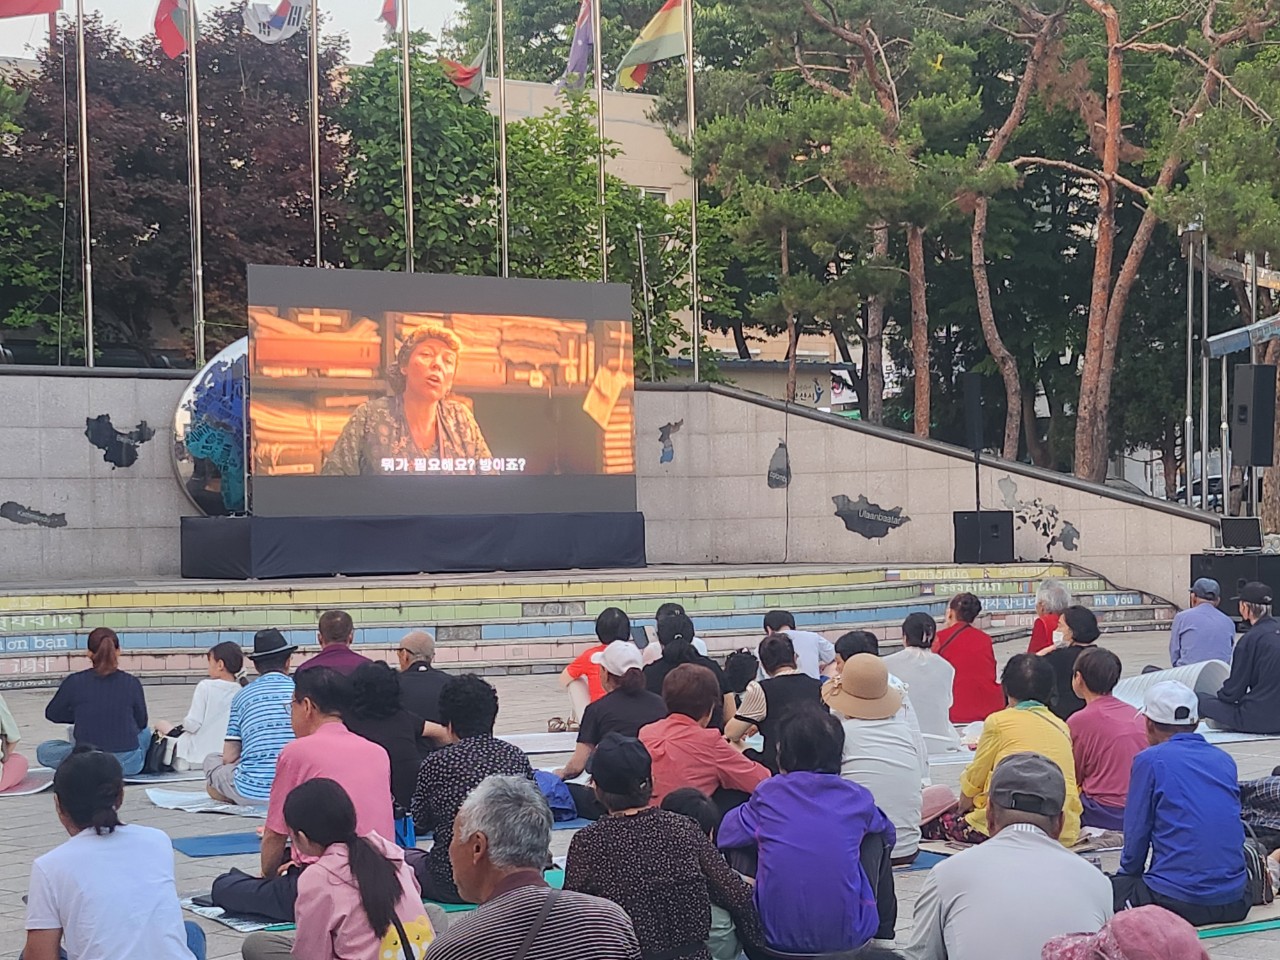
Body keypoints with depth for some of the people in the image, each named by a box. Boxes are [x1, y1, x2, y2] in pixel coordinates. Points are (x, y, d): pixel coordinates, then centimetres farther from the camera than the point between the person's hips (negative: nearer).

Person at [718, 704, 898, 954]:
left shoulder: (769, 794, -4)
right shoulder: (857, 798, 0)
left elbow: (723, 835, 10)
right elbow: (888, 832, 21)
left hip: (776, 936, 0)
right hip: (847, 937, 1)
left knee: (742, 841, 23)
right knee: (878, 837, 24)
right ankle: (883, 934, 38)